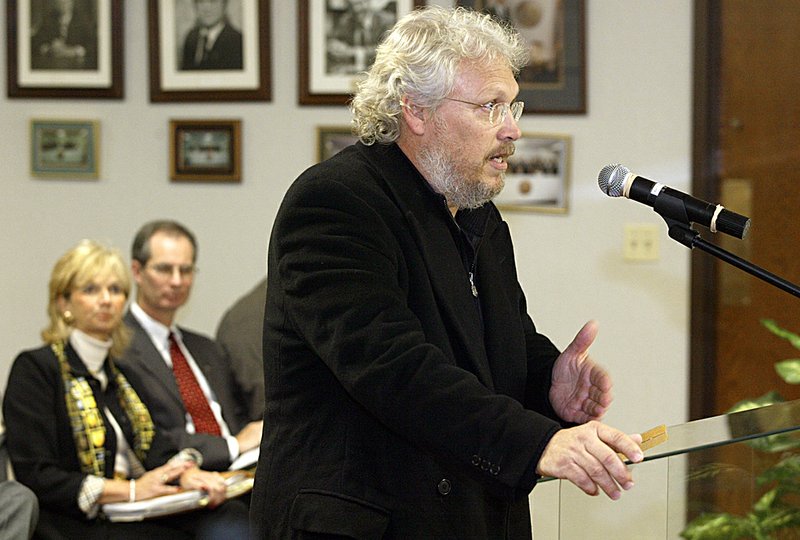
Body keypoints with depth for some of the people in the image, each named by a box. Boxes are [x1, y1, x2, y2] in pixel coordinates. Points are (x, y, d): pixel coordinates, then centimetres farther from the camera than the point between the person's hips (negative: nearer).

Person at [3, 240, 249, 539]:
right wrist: (131, 490, -16)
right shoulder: (35, 369, 0)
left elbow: (156, 449, 12)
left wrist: (187, 474, -13)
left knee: (231, 516, -25)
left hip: (138, 515, 7)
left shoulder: (118, 371, 22)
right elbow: (35, 477, -10)